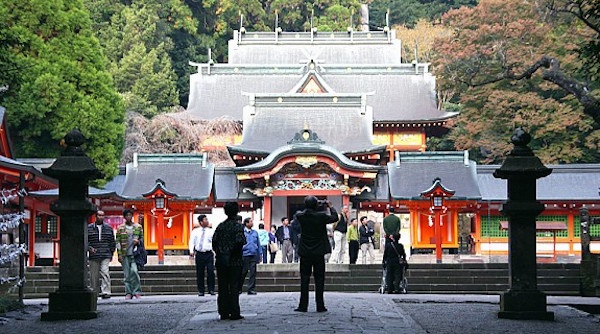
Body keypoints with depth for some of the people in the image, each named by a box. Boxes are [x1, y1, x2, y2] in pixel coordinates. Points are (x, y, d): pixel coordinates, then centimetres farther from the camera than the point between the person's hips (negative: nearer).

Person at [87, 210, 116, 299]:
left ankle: (105, 292, -15)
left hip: (105, 256, 0)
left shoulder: (108, 228, 11)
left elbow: (112, 242, 15)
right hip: (93, 255, 0)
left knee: (105, 272, -14)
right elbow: (85, 241, 6)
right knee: (94, 275, 3)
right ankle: (95, 293, 13)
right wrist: (90, 248, -10)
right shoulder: (89, 228, 7)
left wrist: (111, 252, 9)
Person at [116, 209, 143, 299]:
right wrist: (119, 254, -3)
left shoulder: (138, 227, 10)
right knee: (126, 274, 1)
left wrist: (138, 241, -6)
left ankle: (137, 292, -7)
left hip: (135, 253, -1)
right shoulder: (120, 228, 7)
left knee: (134, 271, -16)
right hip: (125, 254, 1)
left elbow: (142, 238, 17)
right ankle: (128, 293, 8)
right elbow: (118, 242, 5)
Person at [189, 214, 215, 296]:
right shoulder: (195, 231, 8)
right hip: (199, 254, 1)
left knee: (211, 271, -9)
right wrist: (191, 251, -14)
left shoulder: (211, 231, 7)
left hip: (209, 254, -1)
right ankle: (200, 291, 13)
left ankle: (211, 290, 0)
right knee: (199, 273, 4)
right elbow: (192, 242, 2)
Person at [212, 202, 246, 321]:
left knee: (222, 287, 8)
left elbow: (214, 241, 2)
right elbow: (239, 242, -18)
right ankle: (234, 313, -1)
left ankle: (223, 313, 9)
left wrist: (219, 253, 10)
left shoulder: (220, 226, 6)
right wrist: (235, 254, -4)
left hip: (221, 262, 4)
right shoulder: (238, 226, -8)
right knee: (234, 287, 0)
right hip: (234, 262, -4)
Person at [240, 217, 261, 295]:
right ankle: (238, 289, 15)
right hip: (245, 255, -3)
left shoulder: (255, 233, 12)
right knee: (243, 272, 3)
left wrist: (260, 253, 13)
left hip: (254, 255, 4)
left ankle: (251, 289, 3)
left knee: (253, 272, 0)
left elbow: (258, 244, 17)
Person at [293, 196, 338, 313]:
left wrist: (308, 207, 18)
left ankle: (303, 305, 3)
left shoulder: (300, 216, -7)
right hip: (319, 252, -2)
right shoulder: (321, 216, -12)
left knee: (304, 278, 6)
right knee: (319, 279, 5)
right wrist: (329, 207, 16)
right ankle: (320, 306, 4)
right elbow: (335, 218, 3)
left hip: (305, 253, 2)